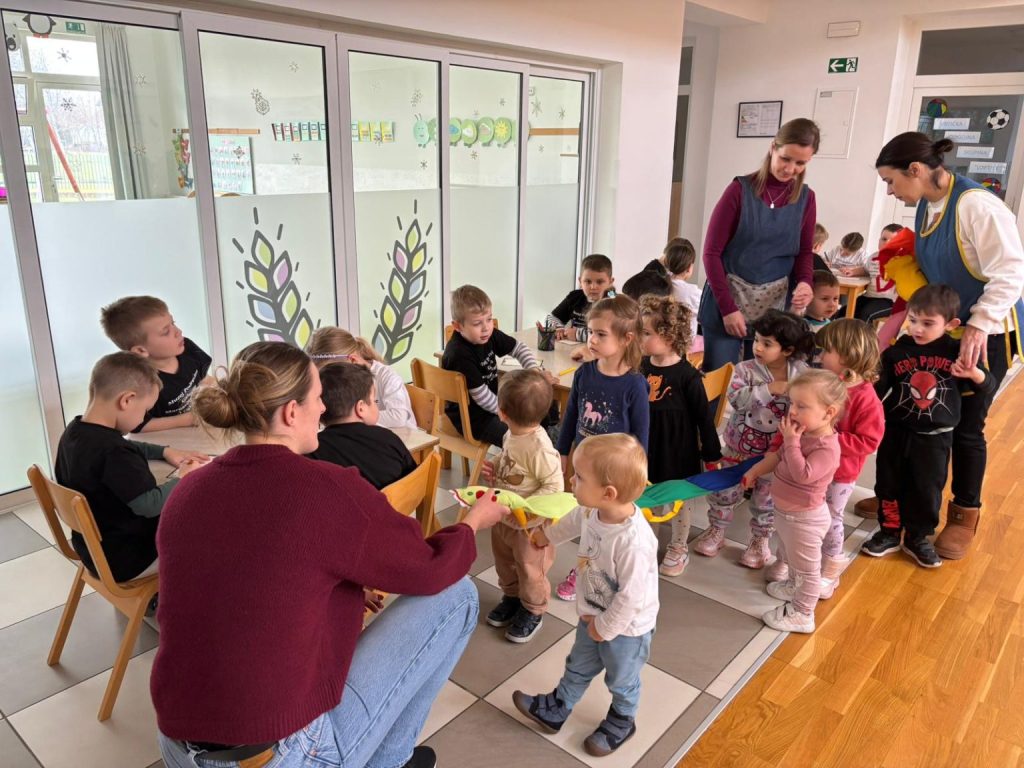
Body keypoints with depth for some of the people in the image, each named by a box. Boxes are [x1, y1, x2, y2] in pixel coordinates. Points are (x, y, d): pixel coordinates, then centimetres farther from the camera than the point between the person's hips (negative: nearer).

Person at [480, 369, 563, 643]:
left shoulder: (539, 448, -34)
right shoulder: (513, 433, -10)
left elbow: (554, 487, -28)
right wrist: (494, 467, -6)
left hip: (528, 524, -8)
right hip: (502, 516, 8)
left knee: (529, 569, 16)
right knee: (504, 560, 27)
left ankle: (533, 612, 40)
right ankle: (511, 597, 52)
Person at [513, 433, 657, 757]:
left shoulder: (634, 543, -43)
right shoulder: (594, 511, -19)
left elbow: (631, 597, -33)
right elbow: (574, 520, 6)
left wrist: (605, 627, -17)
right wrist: (548, 535, 24)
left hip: (625, 626, -6)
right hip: (594, 614, 6)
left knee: (621, 681, 25)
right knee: (577, 667, 30)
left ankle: (621, 722, 53)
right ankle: (555, 709, 53)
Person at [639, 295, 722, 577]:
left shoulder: (687, 376, -20)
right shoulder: (641, 366, -6)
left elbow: (703, 417, -12)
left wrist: (712, 454, -6)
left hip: (677, 450, -4)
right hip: (645, 447, 4)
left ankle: (679, 548, 36)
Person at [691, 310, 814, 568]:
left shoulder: (801, 373, -10)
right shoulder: (745, 369, -14)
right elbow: (736, 397, -30)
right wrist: (770, 389, -32)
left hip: (776, 450, 0)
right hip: (740, 445, 0)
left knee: (767, 497, 14)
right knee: (726, 489, 12)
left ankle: (760, 540, 35)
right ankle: (716, 530, 34)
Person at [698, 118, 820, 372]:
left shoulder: (806, 198, 5)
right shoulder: (740, 190, -6)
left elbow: (804, 252, 12)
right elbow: (712, 252, -7)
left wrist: (804, 282, -11)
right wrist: (728, 308, -14)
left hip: (775, 307, 3)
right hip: (727, 302, -3)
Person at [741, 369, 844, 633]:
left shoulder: (826, 448, -30)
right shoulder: (803, 432, -3)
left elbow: (802, 474, -39)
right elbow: (778, 455, 12)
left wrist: (791, 442, -34)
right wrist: (756, 470, 9)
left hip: (804, 519, -9)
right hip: (786, 512, 10)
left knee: (806, 569, 11)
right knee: (790, 558, 33)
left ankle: (802, 615, 27)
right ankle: (794, 587, 57)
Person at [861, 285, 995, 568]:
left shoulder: (957, 352, -8)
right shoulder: (897, 351, -8)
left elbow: (988, 389, -3)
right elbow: (879, 389, -1)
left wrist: (975, 373, -23)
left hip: (935, 438, -1)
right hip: (896, 432, 1)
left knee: (927, 490, 11)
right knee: (889, 484, 13)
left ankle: (918, 538, 30)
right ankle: (889, 532, 32)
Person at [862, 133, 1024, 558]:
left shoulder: (977, 205, -24)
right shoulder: (926, 205, 1)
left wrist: (979, 325, -31)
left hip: (988, 331, -7)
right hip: (945, 326, 7)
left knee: (965, 425, 2)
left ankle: (965, 515, 22)